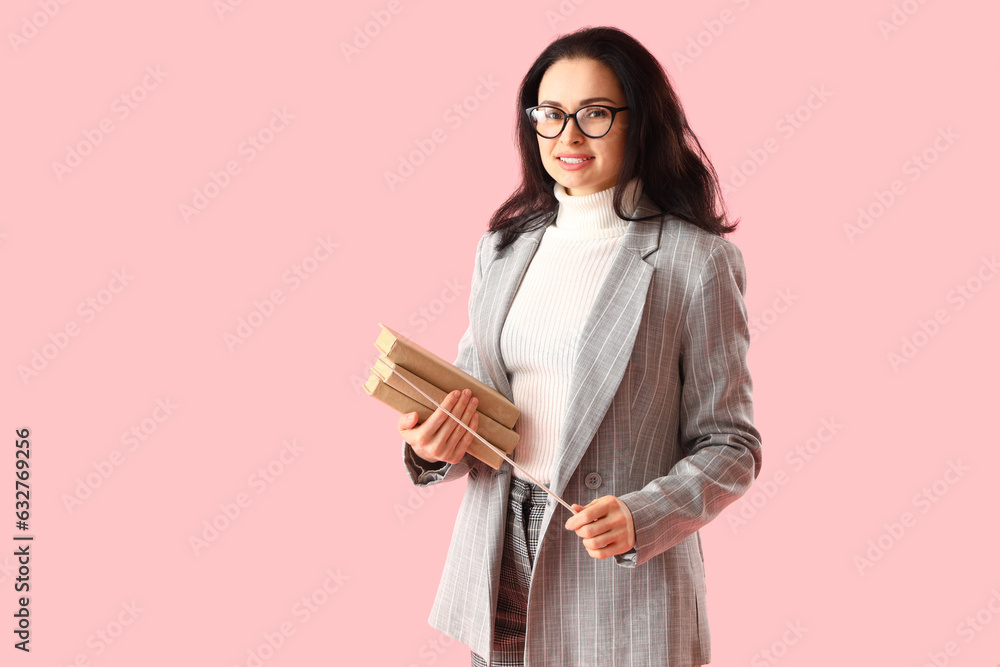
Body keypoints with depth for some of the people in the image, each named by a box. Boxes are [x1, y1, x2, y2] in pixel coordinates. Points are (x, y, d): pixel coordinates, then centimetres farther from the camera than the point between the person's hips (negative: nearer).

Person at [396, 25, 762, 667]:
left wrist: (639, 520, -22)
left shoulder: (696, 261, -9)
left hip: (625, 581, -4)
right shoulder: (504, 247, 7)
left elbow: (731, 446, -7)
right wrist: (435, 450, -7)